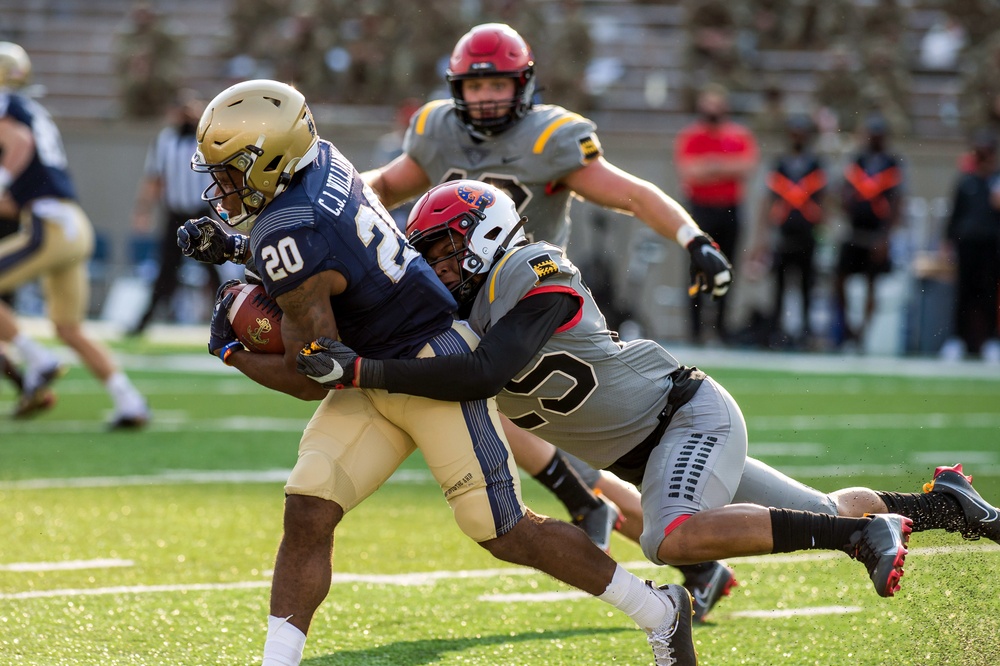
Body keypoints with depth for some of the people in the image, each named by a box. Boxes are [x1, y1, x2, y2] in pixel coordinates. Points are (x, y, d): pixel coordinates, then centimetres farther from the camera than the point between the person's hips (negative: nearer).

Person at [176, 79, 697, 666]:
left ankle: (661, 613, 16)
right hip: (372, 380, 9)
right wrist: (231, 247, 7)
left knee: (507, 535, 0)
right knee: (307, 516, -5)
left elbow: (314, 377, -19)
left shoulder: (288, 240, -28)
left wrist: (232, 352, -4)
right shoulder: (321, 159, -3)